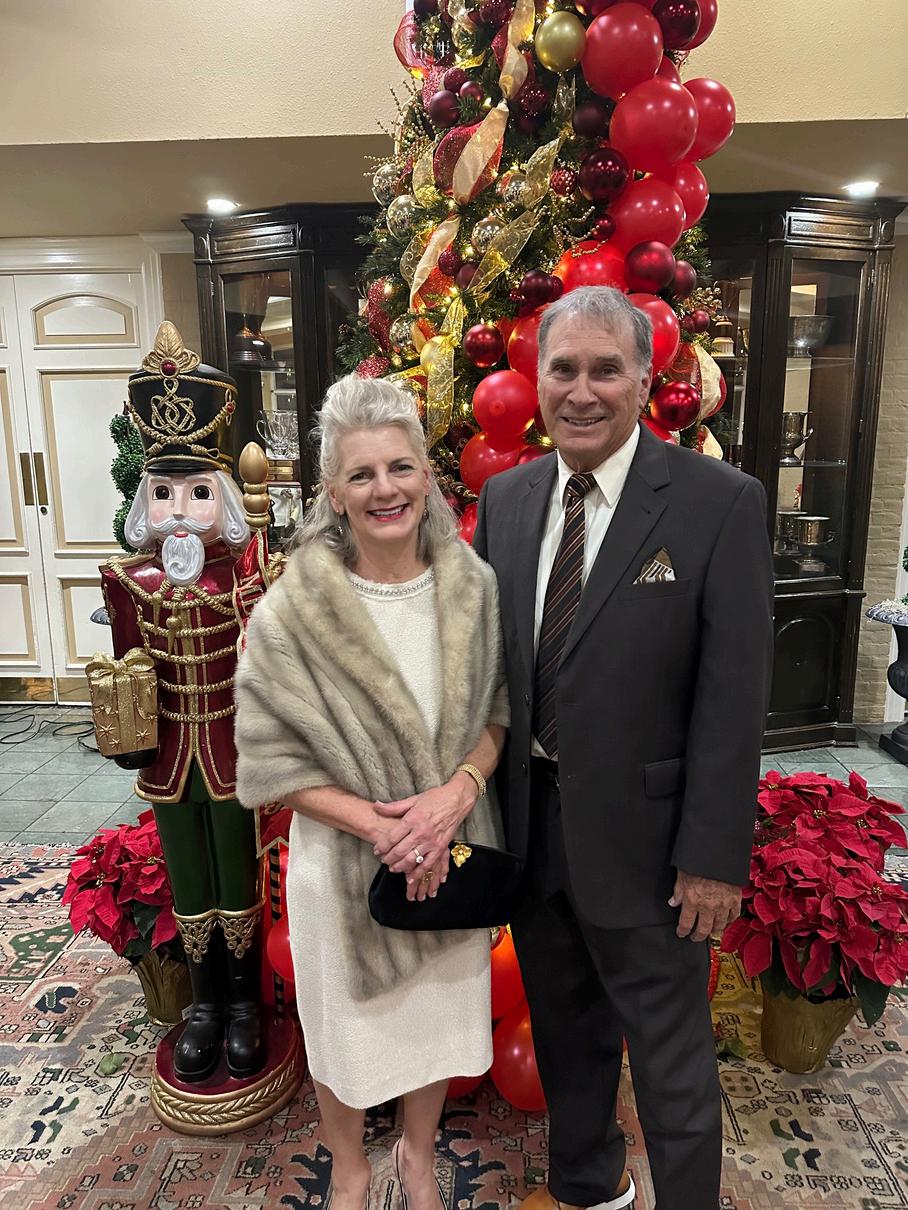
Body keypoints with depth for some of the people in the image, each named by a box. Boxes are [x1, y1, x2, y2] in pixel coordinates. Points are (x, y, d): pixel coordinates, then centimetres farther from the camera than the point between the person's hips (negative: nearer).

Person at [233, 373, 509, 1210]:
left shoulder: (474, 588, -9)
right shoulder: (292, 612, -17)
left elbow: (498, 709, -2)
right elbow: (273, 760, -12)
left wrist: (454, 795, -19)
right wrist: (377, 823, -22)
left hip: (448, 851, 3)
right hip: (344, 857, -2)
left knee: (440, 1016, 23)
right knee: (348, 1027, 20)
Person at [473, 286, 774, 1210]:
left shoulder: (721, 503, -13)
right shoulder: (505, 497, 2)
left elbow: (734, 696, -13)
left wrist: (715, 857, -13)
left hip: (639, 835, -5)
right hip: (529, 822, 5)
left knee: (670, 1054, 15)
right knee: (564, 1029, 26)